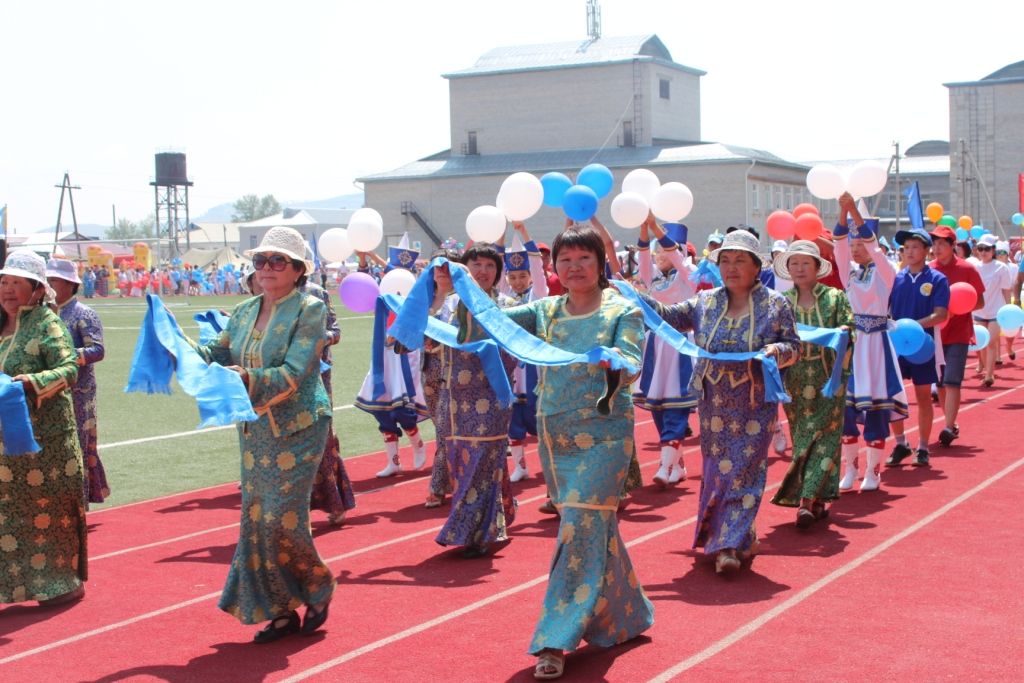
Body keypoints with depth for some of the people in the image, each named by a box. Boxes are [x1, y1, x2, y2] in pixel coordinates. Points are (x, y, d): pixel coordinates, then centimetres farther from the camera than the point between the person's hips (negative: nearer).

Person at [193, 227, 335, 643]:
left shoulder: (309, 310, -11)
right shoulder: (245, 312, 9)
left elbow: (293, 375, -20)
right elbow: (218, 355, 8)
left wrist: (246, 378, -34)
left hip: (298, 429, -6)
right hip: (254, 431, 6)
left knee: (282, 519, -8)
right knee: (256, 519, 5)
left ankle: (318, 589, 17)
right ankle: (280, 611, 16)